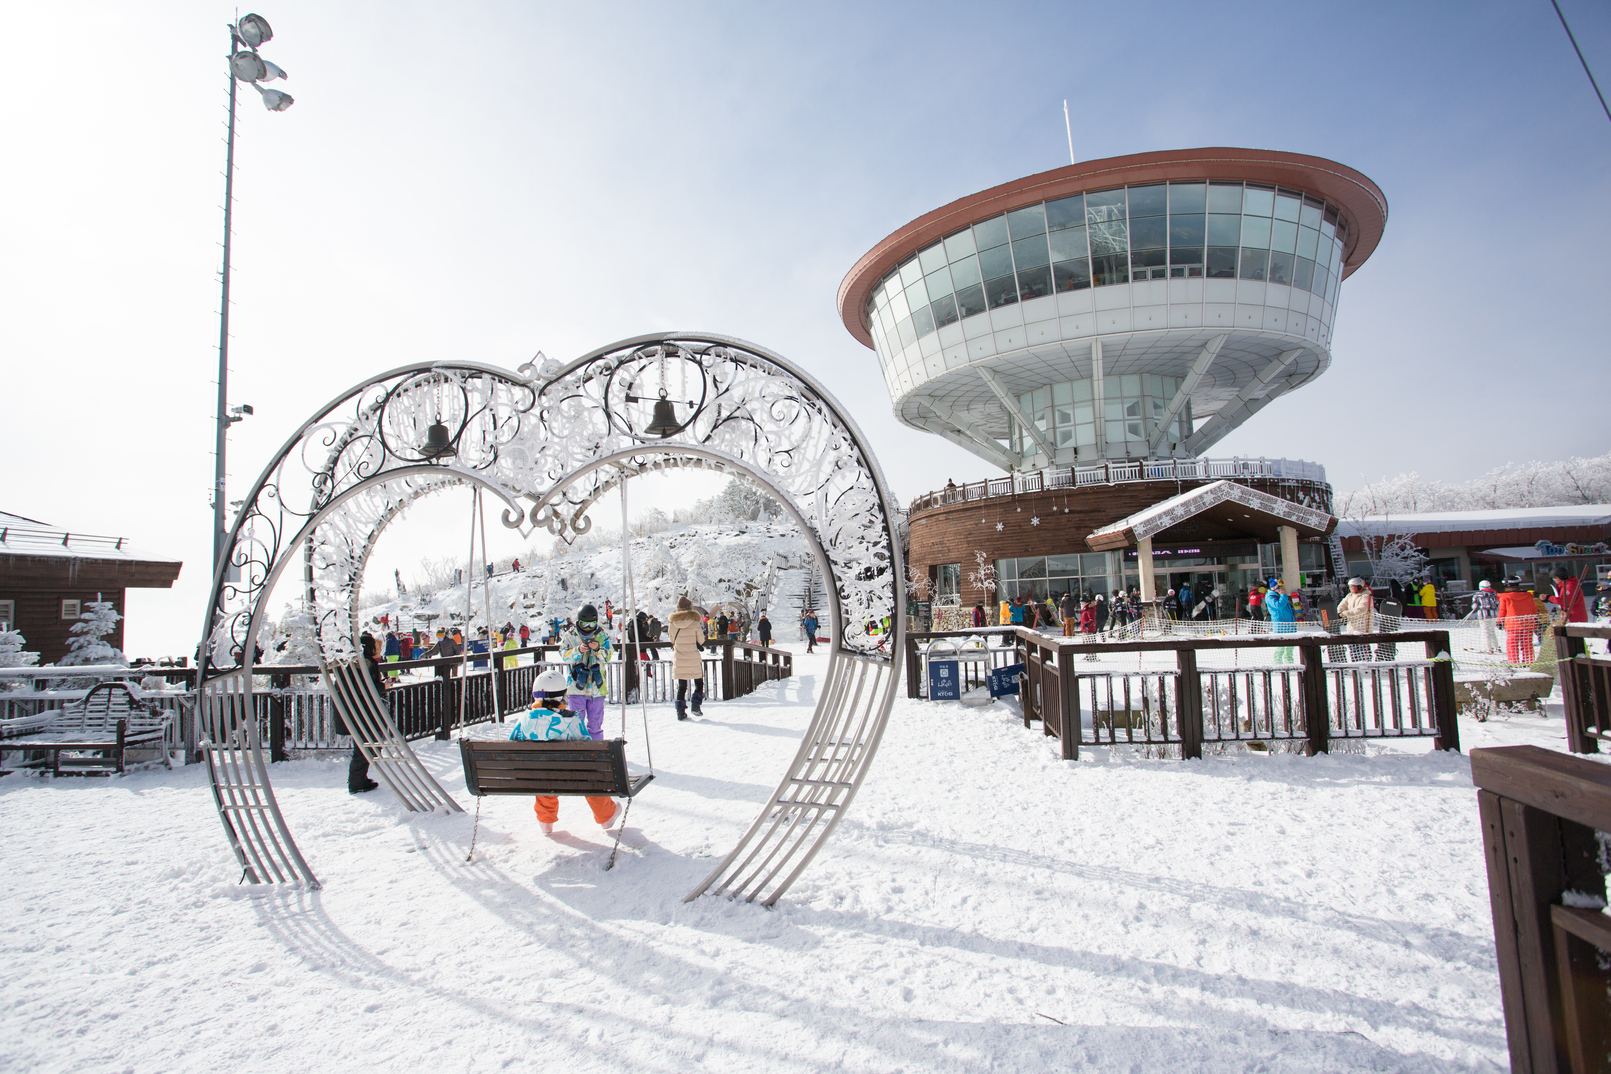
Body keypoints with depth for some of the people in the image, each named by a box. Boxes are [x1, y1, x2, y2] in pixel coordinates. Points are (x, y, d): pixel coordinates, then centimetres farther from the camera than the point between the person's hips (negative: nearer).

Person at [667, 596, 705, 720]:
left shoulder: (671, 623, -1)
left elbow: (672, 639, 11)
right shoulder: (694, 622, -9)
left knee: (681, 686, 10)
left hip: (678, 660, 3)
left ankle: (680, 711, 6)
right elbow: (700, 640, 0)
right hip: (694, 659, -2)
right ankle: (696, 705, 1)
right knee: (699, 683, 14)